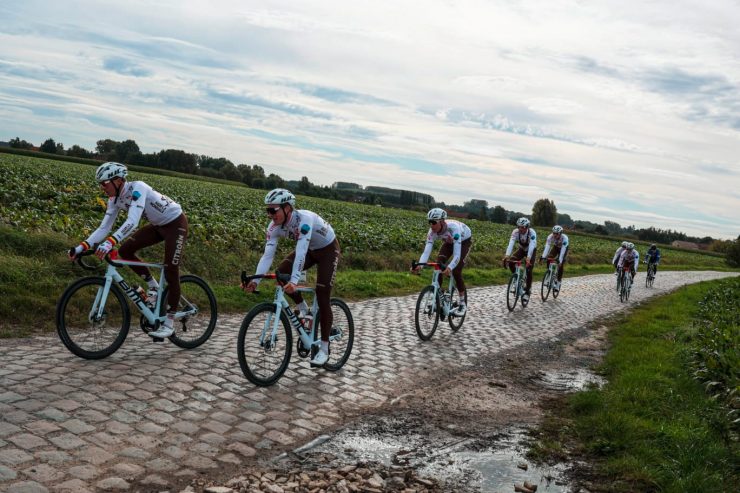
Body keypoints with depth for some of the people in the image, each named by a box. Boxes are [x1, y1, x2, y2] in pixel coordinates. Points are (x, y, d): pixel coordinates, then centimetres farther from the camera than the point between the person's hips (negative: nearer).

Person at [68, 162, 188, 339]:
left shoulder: (137, 188, -29)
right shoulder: (115, 199, -5)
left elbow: (132, 222, -42)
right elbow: (104, 228, -5)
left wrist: (110, 242, -53)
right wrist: (82, 247, -16)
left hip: (176, 223, -8)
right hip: (158, 225, 8)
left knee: (171, 271, -9)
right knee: (125, 251, -5)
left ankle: (169, 323, 1)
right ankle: (153, 287, 11)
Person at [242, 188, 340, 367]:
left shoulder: (304, 219, -38)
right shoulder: (274, 227, -19)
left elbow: (301, 253, -47)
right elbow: (267, 255, -22)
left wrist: (294, 282, -57)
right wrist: (255, 280, -34)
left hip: (328, 249, -6)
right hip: (310, 250, 6)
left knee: (322, 298, -12)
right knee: (281, 272, -15)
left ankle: (324, 349, -3)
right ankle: (303, 308, 8)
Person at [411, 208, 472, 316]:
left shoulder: (453, 228, -43)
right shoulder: (432, 232, -29)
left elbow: (457, 254, -48)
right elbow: (426, 251, -35)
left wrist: (450, 267, -66)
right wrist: (419, 265, -54)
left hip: (464, 240, -5)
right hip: (449, 241, 5)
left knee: (455, 271, -17)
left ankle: (463, 303, 1)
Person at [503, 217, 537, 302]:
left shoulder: (532, 233, -33)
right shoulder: (515, 232, -26)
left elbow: (531, 246, -44)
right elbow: (511, 243, -38)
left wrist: (528, 258, -58)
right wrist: (507, 255, -54)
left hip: (531, 250, -3)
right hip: (521, 249, 3)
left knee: (528, 270, -16)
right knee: (510, 261, -22)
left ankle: (527, 292, -5)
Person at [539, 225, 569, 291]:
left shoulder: (564, 238, -38)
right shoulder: (550, 237, -31)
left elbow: (562, 250, -43)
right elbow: (547, 247, -39)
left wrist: (560, 260, -52)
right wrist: (543, 257, -51)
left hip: (564, 248, -3)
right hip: (556, 247, 3)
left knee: (560, 265, -15)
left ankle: (558, 283, -6)